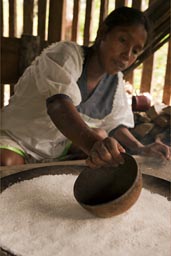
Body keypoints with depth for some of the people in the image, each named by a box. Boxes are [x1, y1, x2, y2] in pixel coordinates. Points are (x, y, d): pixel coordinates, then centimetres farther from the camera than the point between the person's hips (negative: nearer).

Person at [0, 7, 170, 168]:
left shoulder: (115, 81, -3)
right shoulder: (66, 53, -23)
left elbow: (115, 124, 2)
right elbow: (58, 106, -41)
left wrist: (140, 149, -18)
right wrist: (93, 143, -58)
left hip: (60, 144, 8)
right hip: (15, 137, -7)